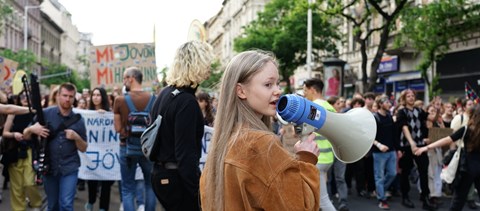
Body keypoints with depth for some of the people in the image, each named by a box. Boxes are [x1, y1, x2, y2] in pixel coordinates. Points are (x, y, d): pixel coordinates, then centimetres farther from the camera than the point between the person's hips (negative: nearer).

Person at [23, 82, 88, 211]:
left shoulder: (78, 120, 1)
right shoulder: (45, 114, -2)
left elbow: (83, 148, 6)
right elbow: (25, 136, 2)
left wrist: (76, 137, -14)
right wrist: (32, 129, -19)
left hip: (69, 168, -1)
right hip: (49, 167, 1)